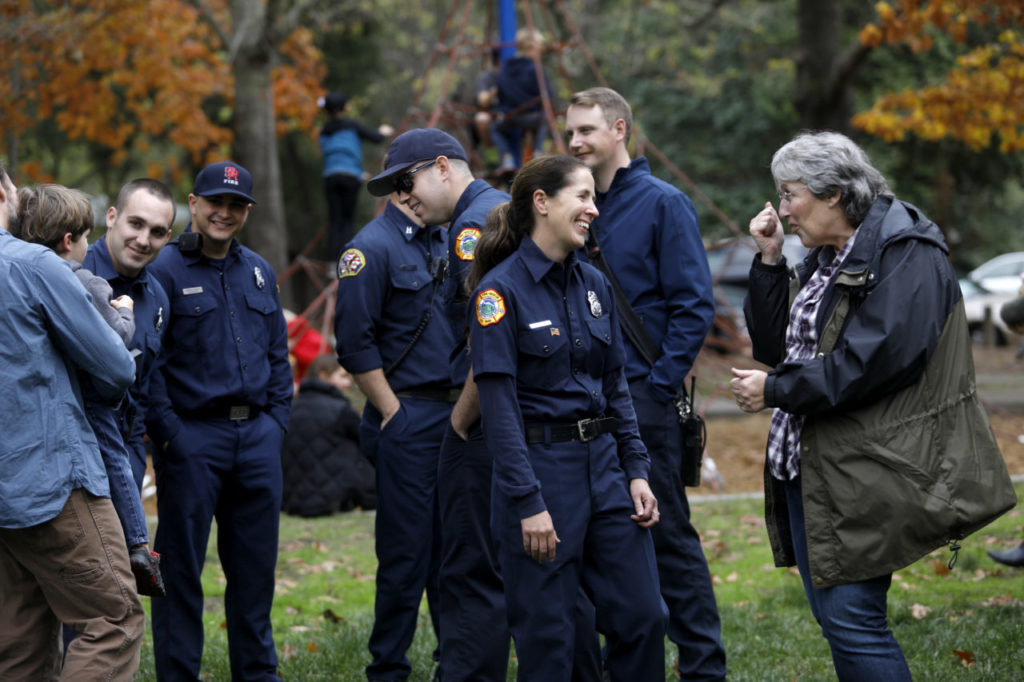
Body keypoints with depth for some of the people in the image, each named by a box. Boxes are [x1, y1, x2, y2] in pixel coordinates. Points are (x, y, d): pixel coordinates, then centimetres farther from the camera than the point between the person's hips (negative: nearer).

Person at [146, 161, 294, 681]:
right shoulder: (164, 270, -5)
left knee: (255, 563, 10)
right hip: (192, 437, -5)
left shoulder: (259, 273, 15)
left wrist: (276, 418, 9)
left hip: (257, 437, 5)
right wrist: (167, 431, -13)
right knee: (182, 564, 0)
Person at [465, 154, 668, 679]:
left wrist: (636, 472, 6)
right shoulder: (500, 290, -11)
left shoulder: (594, 285, 9)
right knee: (547, 634, 1)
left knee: (642, 614, 6)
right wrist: (528, 502, -18)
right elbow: (499, 405, -14)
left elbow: (616, 386, 14)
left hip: (603, 462, 6)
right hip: (538, 464, -6)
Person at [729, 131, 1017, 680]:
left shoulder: (906, 253, -12)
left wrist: (776, 391, -15)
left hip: (867, 470, -9)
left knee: (851, 619, -12)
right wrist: (769, 261, 6)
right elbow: (775, 345, 15)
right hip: (808, 465, 9)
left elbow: (875, 359, -22)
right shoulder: (824, 259, 17)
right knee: (831, 613, 11)